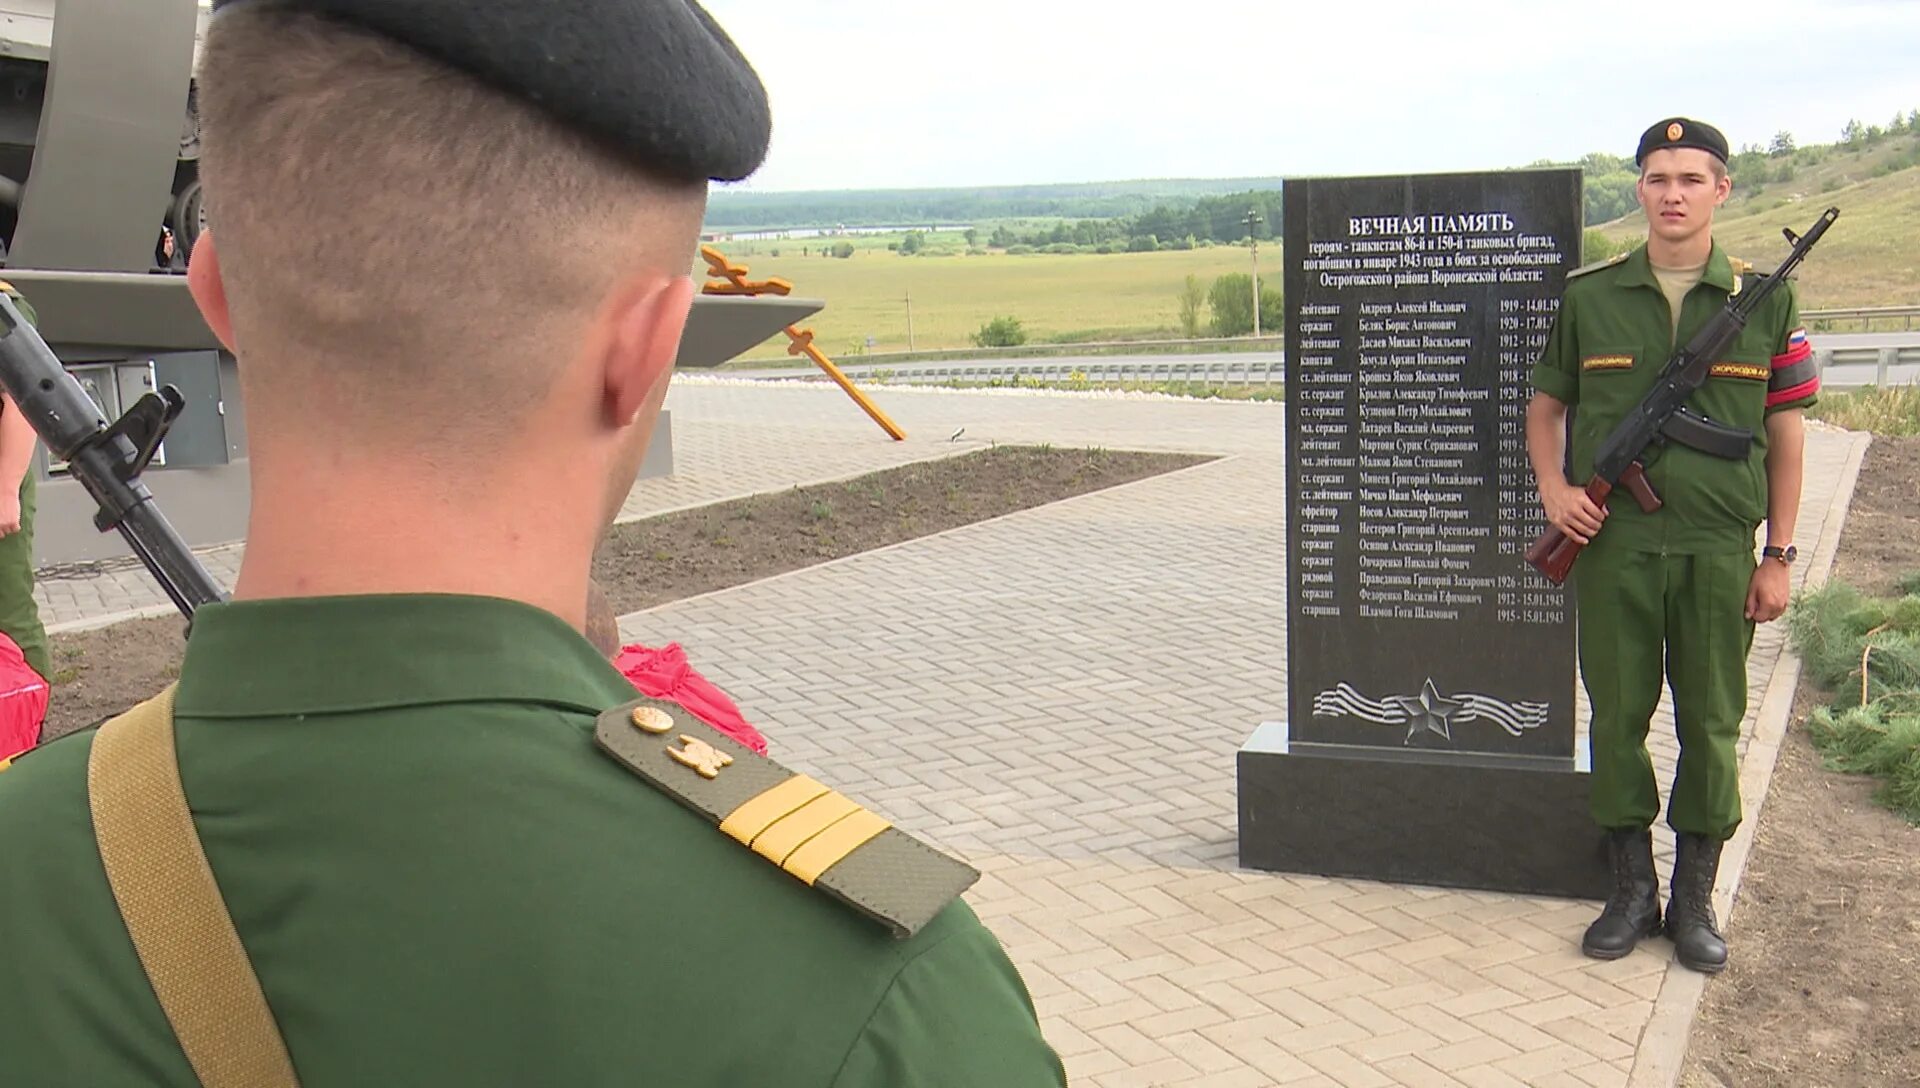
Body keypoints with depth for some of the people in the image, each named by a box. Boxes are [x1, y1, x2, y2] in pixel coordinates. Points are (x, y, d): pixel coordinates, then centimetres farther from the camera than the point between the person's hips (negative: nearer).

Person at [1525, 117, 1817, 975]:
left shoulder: (1764, 300, 2)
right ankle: (1632, 890, 22)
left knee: (1711, 725, 8)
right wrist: (1552, 488, -4)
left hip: (1717, 549, 0)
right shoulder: (1589, 295, 3)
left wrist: (1778, 557, 3)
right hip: (1611, 544, 0)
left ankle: (1694, 900, 22)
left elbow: (1785, 434, 5)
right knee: (1617, 717, 7)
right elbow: (1546, 404, 13)